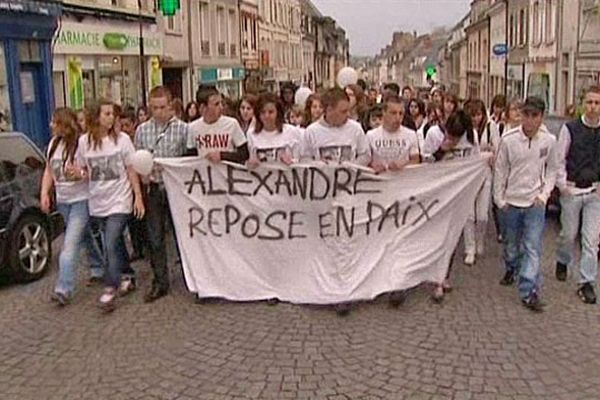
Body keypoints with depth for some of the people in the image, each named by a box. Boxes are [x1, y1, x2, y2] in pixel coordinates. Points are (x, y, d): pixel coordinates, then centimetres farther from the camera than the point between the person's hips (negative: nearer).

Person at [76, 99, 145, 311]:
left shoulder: (122, 139, -6)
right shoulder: (84, 141, 1)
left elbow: (131, 170, -2)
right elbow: (82, 170, 13)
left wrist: (138, 196, -6)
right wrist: (80, 174, -11)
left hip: (119, 201, -4)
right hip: (98, 202, 4)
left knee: (111, 245, -12)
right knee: (115, 243, 16)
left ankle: (110, 288, -4)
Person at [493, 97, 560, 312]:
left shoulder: (549, 141, -8)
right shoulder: (509, 139, -11)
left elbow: (552, 170, 5)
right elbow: (500, 171, -2)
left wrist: (544, 194, -5)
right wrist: (499, 199, 0)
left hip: (535, 203, -1)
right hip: (511, 201, 1)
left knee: (533, 248, -6)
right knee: (511, 243, 17)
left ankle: (529, 292, -3)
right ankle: (511, 269, 45)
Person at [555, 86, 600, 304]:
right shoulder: (570, 128, -5)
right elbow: (559, 159, 0)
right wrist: (562, 185, -4)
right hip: (572, 191, -1)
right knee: (568, 234, 10)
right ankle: (563, 261, 41)